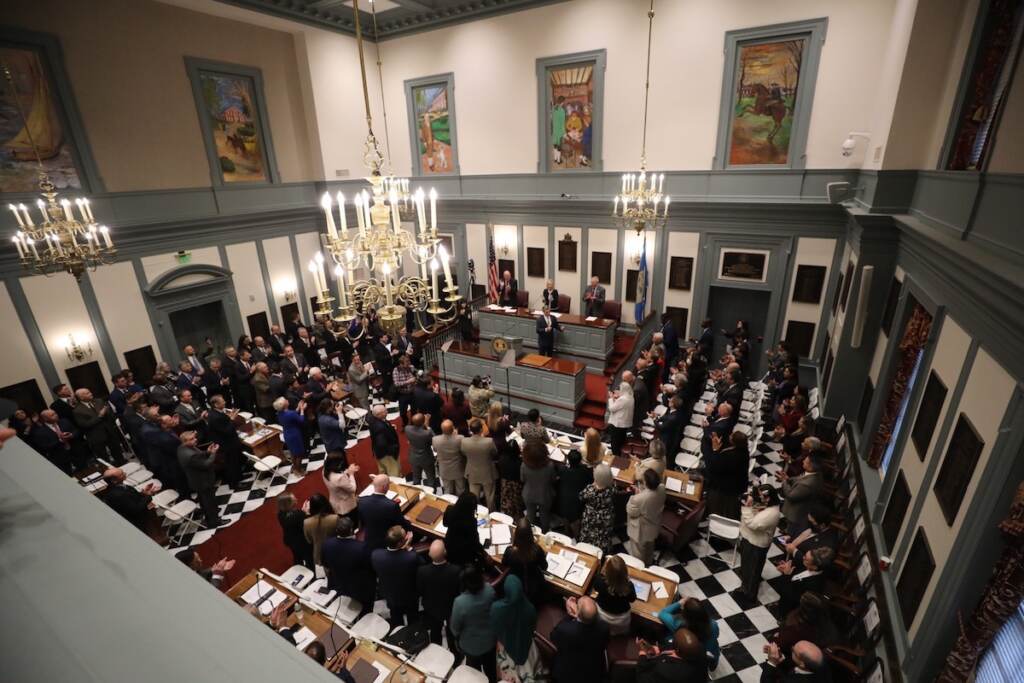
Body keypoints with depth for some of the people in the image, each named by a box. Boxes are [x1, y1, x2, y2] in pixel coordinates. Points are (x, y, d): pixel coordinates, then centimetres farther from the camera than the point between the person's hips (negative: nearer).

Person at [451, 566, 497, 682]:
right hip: (490, 638, 3)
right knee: (490, 666, 31)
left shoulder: (460, 602, -38)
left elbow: (455, 626, -19)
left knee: (474, 668, 28)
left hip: (472, 644, -3)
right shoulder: (489, 590, -27)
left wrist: (457, 635, 2)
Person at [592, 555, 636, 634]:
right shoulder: (629, 586, -36)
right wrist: (627, 579, -8)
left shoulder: (601, 581, -36)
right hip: (621, 619, 0)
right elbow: (632, 600, -11)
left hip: (602, 614, 0)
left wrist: (604, 566, -14)